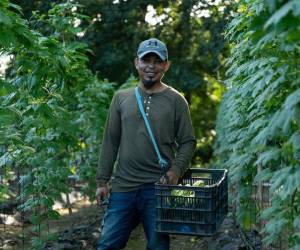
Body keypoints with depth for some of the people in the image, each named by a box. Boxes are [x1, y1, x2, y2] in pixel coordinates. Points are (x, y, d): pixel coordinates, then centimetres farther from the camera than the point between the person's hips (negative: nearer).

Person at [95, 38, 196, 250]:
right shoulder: (121, 98, 8)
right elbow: (110, 141, 9)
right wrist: (102, 181, 5)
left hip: (158, 187, -2)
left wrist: (176, 170, -15)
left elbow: (188, 142, 1)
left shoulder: (176, 100, 1)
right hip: (122, 187, 2)